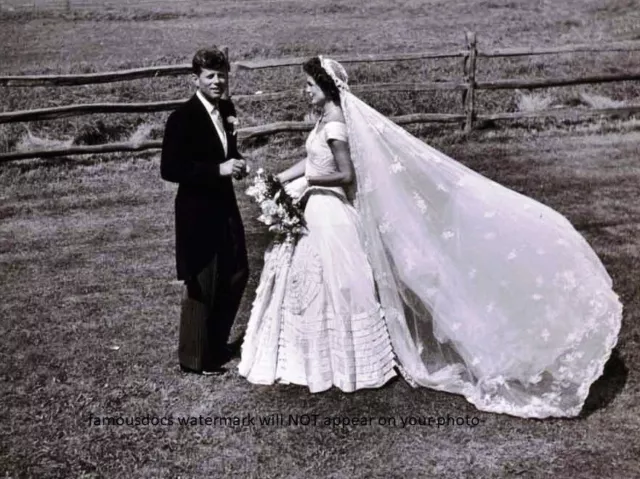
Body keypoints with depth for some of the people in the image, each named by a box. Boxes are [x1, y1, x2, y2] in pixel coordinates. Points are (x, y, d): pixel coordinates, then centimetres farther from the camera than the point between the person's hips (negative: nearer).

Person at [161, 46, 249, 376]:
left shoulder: (227, 110, 6)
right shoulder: (182, 118, -16)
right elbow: (169, 170, -20)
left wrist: (237, 164, -4)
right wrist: (219, 169, -24)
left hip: (225, 206, 8)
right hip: (197, 212, -8)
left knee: (236, 276, 17)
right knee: (201, 285, 3)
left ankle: (216, 344, 36)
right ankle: (194, 357, 21)